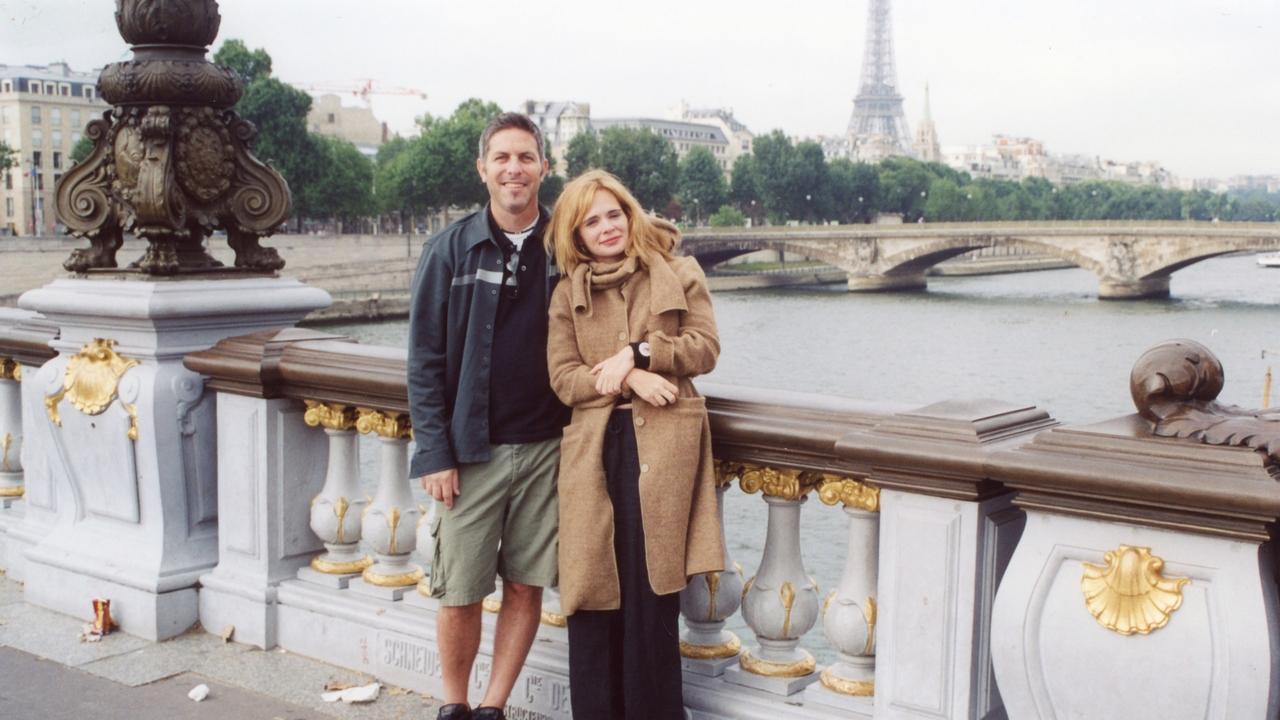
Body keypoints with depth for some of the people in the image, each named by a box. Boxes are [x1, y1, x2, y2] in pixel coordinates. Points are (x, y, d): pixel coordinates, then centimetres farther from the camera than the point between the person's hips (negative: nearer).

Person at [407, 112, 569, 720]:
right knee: (460, 594, 3)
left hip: (547, 447, 1)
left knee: (526, 586, 7)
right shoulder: (451, 249, 0)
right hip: (473, 450, -1)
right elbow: (425, 359, 0)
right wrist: (434, 451, -6)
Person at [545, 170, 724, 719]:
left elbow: (705, 347, 4)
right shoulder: (568, 292, 12)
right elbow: (563, 377, 4)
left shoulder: (679, 274, 10)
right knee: (594, 591, 2)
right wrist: (628, 380, -11)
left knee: (651, 589, -2)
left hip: (662, 445, -1)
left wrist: (638, 353, -8)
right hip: (595, 447, 2)